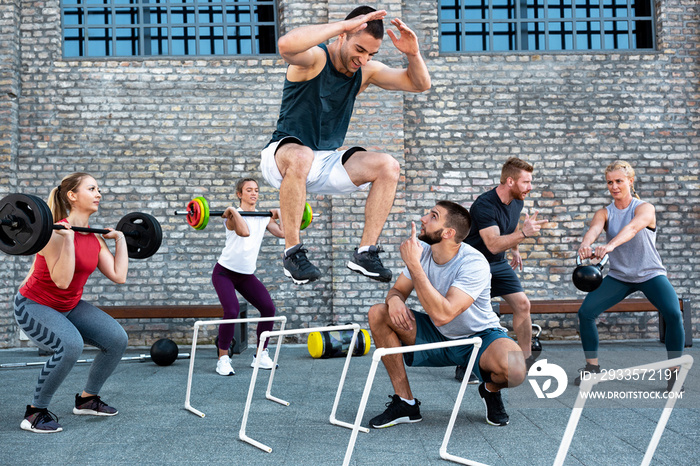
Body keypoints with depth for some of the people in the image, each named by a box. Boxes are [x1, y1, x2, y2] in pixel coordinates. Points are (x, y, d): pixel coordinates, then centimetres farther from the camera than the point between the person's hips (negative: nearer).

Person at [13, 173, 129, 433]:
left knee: (117, 339, -5)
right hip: (34, 306, -8)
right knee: (70, 345, -33)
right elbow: (62, 280, -33)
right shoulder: (56, 233, -24)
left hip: (70, 306, 8)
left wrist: (120, 240, 2)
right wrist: (68, 237, -36)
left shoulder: (95, 238, -1)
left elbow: (119, 276, -6)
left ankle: (87, 399, 15)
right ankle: (35, 412, -12)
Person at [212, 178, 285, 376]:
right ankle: (223, 359, -7)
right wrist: (234, 212, -28)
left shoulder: (263, 217, 5)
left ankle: (261, 356, 7)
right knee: (232, 311, -24)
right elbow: (244, 232, -35)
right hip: (225, 272, -6)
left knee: (268, 308, -8)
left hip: (247, 274, 6)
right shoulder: (233, 216, -14)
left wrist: (277, 216, 3)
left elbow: (283, 233, -8)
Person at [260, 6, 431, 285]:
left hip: (327, 164, 6)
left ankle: (365, 253, -9)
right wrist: (344, 24, -37)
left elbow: (420, 84, 5)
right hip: (281, 156, -6)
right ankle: (292, 251, -26)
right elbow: (286, 44, -40)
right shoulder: (314, 58, -14)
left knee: (388, 166, -12)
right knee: (301, 156, -41)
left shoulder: (366, 71, 4)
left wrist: (413, 53, -16)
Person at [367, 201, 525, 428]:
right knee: (378, 314, -13)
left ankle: (491, 389, 5)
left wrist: (413, 264, -37)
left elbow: (443, 314, -38)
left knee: (515, 369, -37)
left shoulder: (474, 263, -28)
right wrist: (394, 299, -25)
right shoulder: (423, 251, -8)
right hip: (438, 337, 6)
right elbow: (398, 289, 1)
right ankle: (405, 402, -6)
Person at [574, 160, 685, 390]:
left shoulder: (645, 208, -13)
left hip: (651, 274, -3)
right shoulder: (604, 213, -2)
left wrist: (609, 245, -56)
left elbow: (632, 228, -35)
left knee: (673, 314, -26)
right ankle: (592, 366, 7)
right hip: (619, 276, 3)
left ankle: (674, 371, -6)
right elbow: (594, 228, -26)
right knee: (585, 312, -12)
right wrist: (585, 245, -50)